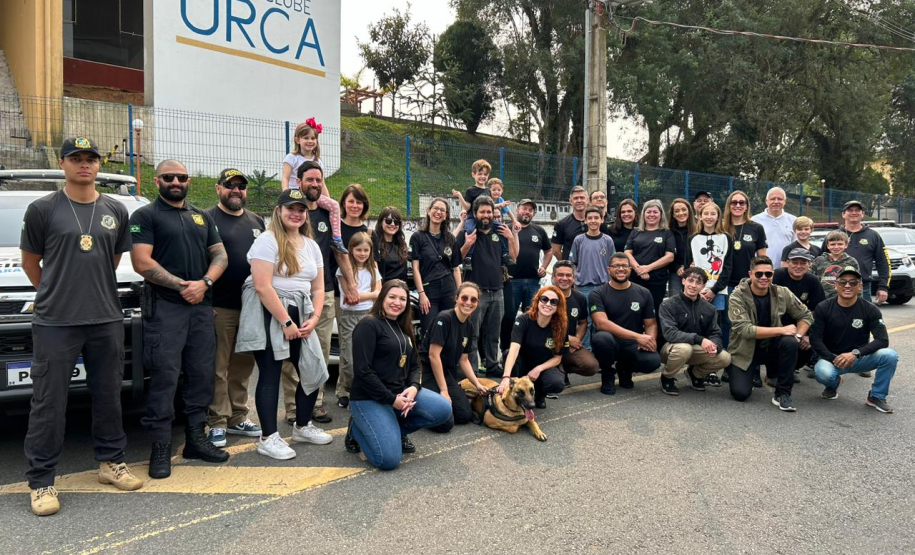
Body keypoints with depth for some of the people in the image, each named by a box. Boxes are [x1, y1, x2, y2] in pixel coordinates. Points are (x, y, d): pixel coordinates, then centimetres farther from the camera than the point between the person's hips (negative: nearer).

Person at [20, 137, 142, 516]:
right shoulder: (43, 209, -1)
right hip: (55, 324, -3)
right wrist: (57, 295, 12)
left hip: (107, 321, 4)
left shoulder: (115, 211, 9)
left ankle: (111, 462, 28)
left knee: (108, 396, 13)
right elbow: (30, 262, 8)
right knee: (49, 403, 0)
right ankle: (41, 482, 11)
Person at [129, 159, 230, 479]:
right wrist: (181, 285, -12)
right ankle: (161, 447, 2)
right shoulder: (145, 216, 2)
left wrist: (204, 283, -6)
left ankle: (196, 438, 18)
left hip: (202, 307, 5)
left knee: (203, 374, 7)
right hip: (164, 308, -5)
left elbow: (220, 255, 13)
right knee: (164, 377, -6)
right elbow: (142, 263, -9)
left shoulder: (202, 217, 19)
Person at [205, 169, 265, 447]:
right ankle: (217, 422, 7)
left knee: (243, 366, 11)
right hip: (220, 308, -5)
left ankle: (238, 417, 21)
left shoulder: (257, 221, 17)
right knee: (219, 368, -1)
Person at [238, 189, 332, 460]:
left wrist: (313, 319, -2)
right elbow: (262, 286, -18)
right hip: (269, 314, -7)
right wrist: (286, 322, -18)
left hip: (299, 315, 7)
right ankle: (268, 438, 4)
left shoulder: (311, 245, 13)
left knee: (314, 371, 6)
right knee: (270, 374, -4)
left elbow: (318, 288, 13)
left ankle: (302, 427, 25)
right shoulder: (268, 241, -9)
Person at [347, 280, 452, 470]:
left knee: (443, 409, -14)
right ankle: (358, 430, 9)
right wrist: (391, 399, -18)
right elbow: (362, 371, -18)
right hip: (369, 399, -8)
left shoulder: (403, 328, 15)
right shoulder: (368, 325, -12)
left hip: (401, 392, 8)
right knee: (389, 459, -21)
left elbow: (414, 365, 14)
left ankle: (396, 430, 8)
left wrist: (414, 387, -9)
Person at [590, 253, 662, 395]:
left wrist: (650, 341, -19)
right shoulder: (597, 294, -7)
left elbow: (651, 324, 7)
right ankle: (607, 375, -4)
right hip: (609, 343, -3)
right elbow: (601, 323, -21)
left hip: (633, 346, 3)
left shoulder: (643, 293, 4)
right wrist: (637, 336, -28)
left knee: (653, 360, -29)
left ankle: (625, 369, 10)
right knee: (601, 337, -37)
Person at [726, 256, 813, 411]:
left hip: (770, 346, 3)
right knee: (740, 393, -20)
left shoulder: (782, 293, -7)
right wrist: (781, 330, -27)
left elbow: (806, 315, 4)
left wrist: (798, 336, -14)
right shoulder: (738, 296, -17)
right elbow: (745, 329, -26)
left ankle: (782, 394, -14)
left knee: (790, 342, -30)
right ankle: (751, 373, 18)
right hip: (744, 350, -3)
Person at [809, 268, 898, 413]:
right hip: (831, 357, -1)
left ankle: (876, 397, -2)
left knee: (890, 355, -26)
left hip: (859, 358, 1)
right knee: (823, 373, -35)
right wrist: (834, 359, -23)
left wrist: (855, 353, -29)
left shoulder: (870, 310, -6)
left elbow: (883, 340, -14)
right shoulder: (823, 308, -8)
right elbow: (815, 338, -10)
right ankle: (833, 384, 7)